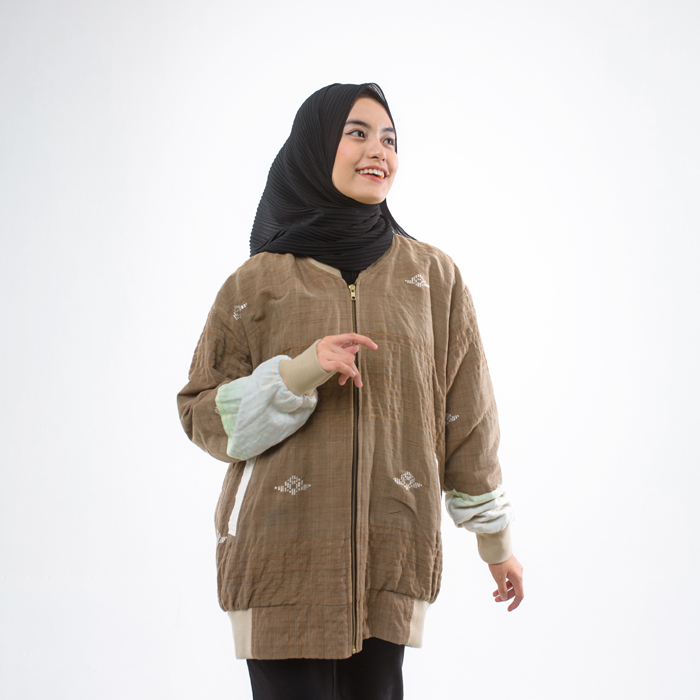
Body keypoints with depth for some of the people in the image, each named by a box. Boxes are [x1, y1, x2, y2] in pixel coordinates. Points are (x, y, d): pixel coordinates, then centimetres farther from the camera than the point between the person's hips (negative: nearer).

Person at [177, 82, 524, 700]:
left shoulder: (434, 277, 7)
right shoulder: (259, 282, 4)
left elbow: (467, 416, 10)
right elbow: (203, 415, 3)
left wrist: (496, 537, 12)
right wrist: (299, 375, -14)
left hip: (393, 551, 1)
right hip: (286, 550, -1)